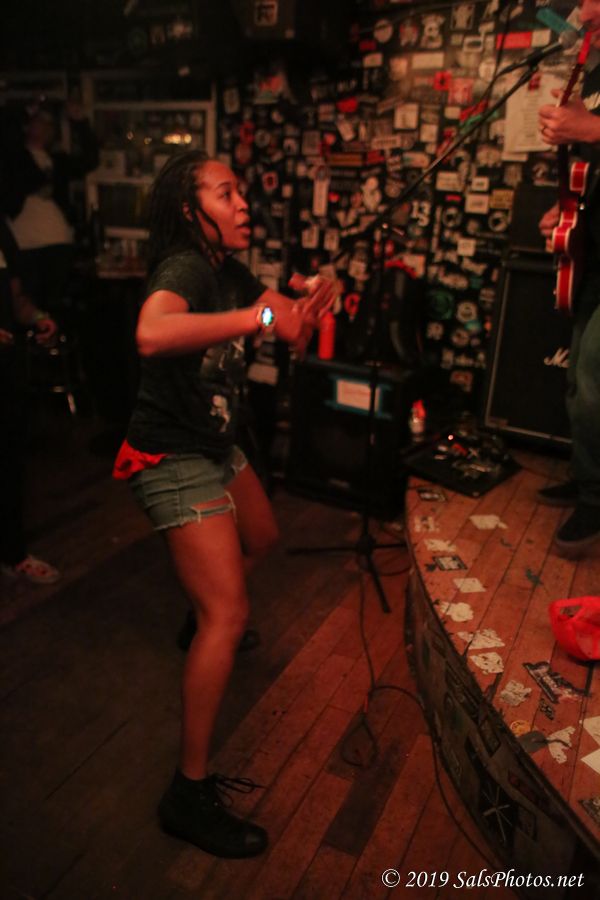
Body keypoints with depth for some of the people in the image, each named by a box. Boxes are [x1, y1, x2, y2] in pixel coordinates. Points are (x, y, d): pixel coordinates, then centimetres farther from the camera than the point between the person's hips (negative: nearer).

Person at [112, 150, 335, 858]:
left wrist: (307, 305, -11)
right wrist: (260, 316, -37)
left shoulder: (229, 269, 7)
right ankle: (190, 792, 0)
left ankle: (205, 621, 57)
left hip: (215, 447, 10)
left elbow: (294, 331, 10)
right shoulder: (184, 266, -21)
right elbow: (152, 335, -43)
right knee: (227, 616, -12)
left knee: (260, 539, 29)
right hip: (173, 459, -10)